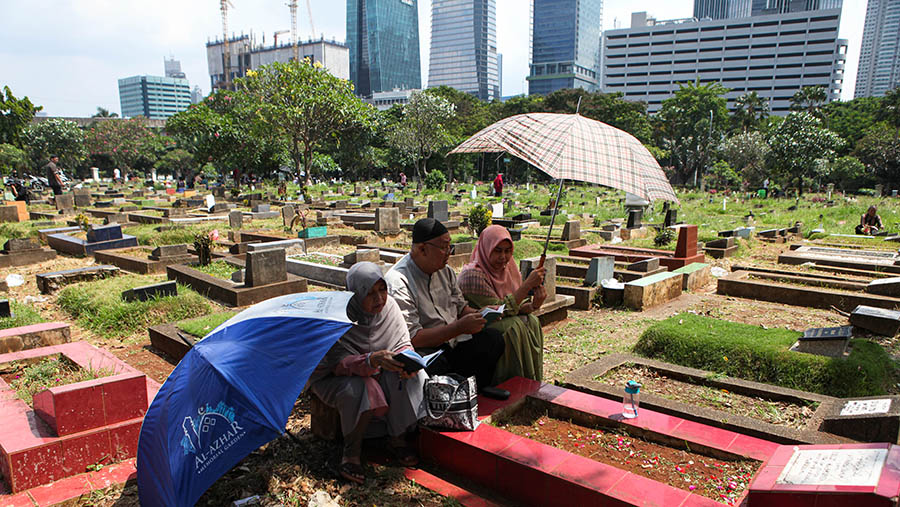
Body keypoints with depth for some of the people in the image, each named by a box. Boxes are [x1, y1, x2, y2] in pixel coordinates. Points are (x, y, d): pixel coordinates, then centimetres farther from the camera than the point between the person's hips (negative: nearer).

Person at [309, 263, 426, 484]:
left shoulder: (389, 305, -11)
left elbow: (403, 343, -5)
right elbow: (339, 363, -29)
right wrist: (372, 360, -48)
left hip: (380, 373, 5)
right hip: (335, 377, -4)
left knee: (411, 377, -23)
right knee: (360, 390, -37)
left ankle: (398, 439, -6)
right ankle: (352, 453, -13)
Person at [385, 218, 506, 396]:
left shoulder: (445, 271, 9)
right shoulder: (398, 282, -17)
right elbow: (412, 338, -20)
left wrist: (480, 314, -1)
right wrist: (460, 327, -22)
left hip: (452, 342, 7)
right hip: (425, 351, -7)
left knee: (493, 337, -17)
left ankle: (479, 388, 3)